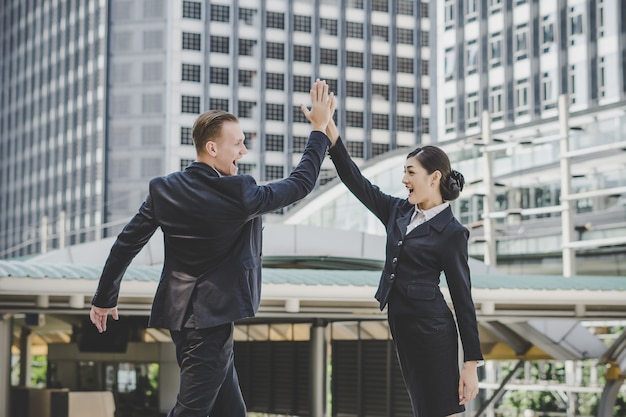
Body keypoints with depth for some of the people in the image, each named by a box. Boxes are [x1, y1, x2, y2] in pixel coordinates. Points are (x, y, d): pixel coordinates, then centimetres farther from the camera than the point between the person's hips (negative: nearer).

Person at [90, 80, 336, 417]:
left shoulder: (164, 190, 1)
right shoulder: (237, 194, -17)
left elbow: (125, 244, 6)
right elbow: (301, 183, -5)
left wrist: (104, 299, 17)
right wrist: (320, 128, 5)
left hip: (179, 314, 8)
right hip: (210, 318, -8)